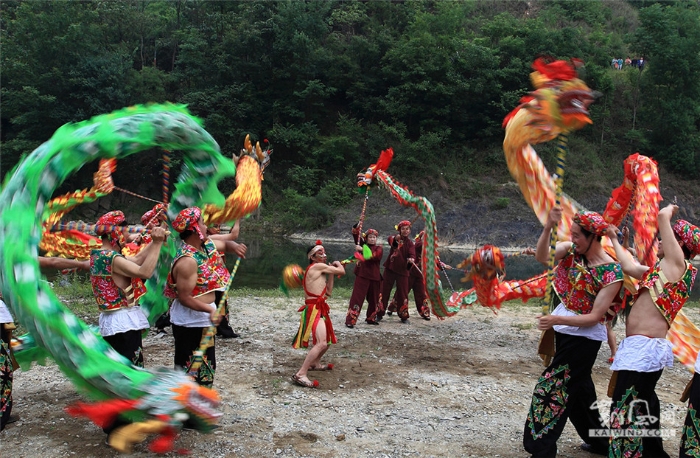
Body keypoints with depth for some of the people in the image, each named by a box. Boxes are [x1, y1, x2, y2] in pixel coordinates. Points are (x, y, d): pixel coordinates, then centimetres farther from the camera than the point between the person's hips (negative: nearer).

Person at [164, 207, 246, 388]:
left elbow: (225, 244, 19)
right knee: (189, 366, 2)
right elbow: (184, 297, -27)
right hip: (190, 321, -10)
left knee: (206, 365, 23)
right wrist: (209, 309, -36)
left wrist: (235, 247, -4)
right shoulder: (187, 260, -26)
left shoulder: (207, 244, 0)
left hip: (204, 319, 10)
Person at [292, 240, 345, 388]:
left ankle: (315, 363, 46)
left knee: (328, 339, 28)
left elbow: (328, 292, 18)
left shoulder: (319, 271, 20)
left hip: (318, 309, 10)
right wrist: (338, 263, 18)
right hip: (314, 309, -10)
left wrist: (330, 273, 17)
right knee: (321, 343, -25)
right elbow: (342, 271, -4)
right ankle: (300, 375, -29)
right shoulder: (318, 266, -8)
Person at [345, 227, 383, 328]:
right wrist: (357, 225, -17)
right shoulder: (363, 245, 8)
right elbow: (355, 234, -2)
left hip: (374, 277, 2)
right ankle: (350, 320, -11)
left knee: (373, 299, 13)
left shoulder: (379, 248, 6)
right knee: (357, 297, -10)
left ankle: (371, 318, 31)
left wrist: (363, 250, -23)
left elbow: (375, 255, -16)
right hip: (362, 275, -2)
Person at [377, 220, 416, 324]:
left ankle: (404, 316, 15)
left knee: (403, 293, 4)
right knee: (384, 291, 2)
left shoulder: (411, 244, 3)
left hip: (402, 270, 1)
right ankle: (379, 314, 11)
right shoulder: (395, 238, 1)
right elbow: (390, 239, -25)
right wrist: (395, 239, -48)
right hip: (390, 268, -1)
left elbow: (412, 255, -13)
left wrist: (411, 260, -37)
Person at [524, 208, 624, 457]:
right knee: (578, 389, 21)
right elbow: (542, 257, -19)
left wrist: (557, 320, -31)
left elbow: (594, 317, -20)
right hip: (564, 332, 7)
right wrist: (548, 228, -33)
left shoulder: (611, 272, -19)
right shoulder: (571, 250, -4)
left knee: (552, 388, -3)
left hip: (584, 337, -7)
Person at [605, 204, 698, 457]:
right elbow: (629, 267, 26)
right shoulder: (661, 270, 16)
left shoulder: (678, 264, -7)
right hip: (640, 347, 10)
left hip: (645, 348, -10)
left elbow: (662, 216, -10)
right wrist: (614, 240, 34)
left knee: (626, 409, -9)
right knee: (642, 405, 21)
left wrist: (669, 210, 11)